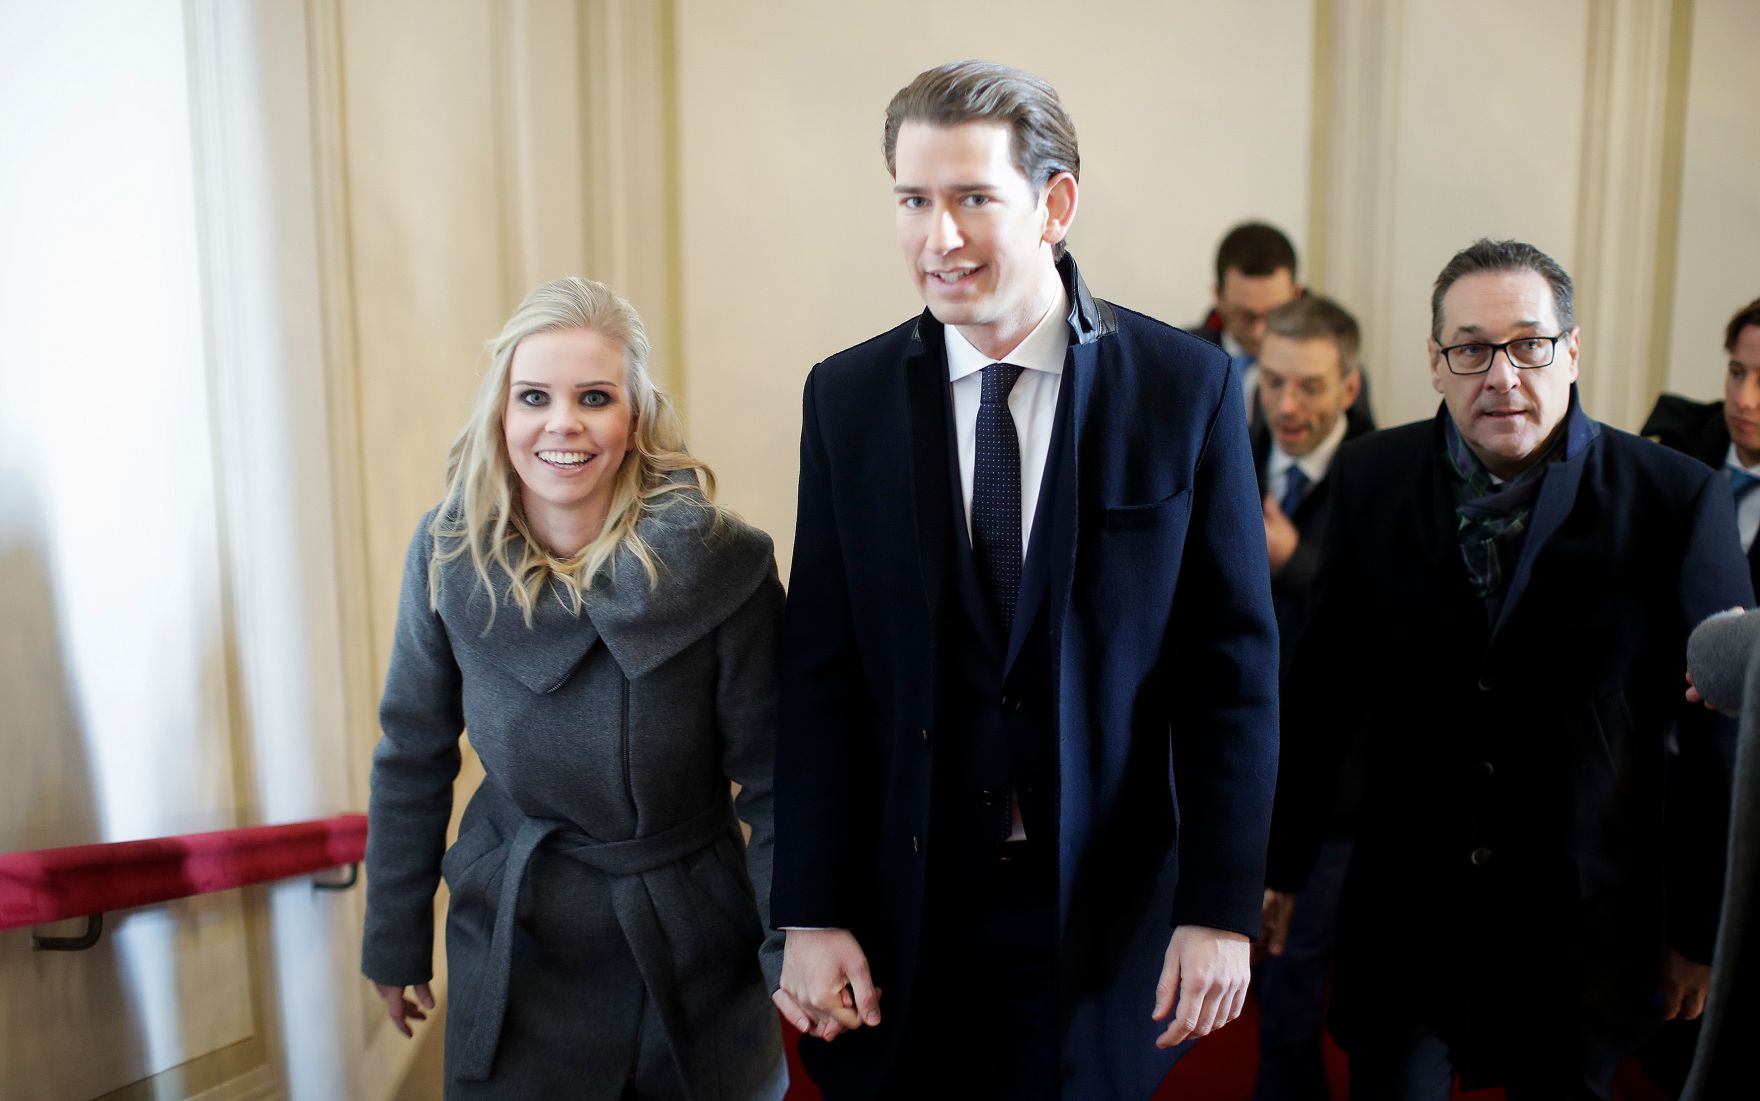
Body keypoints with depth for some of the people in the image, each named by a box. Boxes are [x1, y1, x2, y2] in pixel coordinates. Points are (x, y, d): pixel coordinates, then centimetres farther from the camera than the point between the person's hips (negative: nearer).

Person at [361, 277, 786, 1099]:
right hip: (514, 935, 1)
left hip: (695, 942, -1)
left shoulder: (723, 564, -18)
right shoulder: (450, 553, -10)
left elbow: (771, 777, -11)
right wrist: (394, 939, 7)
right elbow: (414, 756, 1)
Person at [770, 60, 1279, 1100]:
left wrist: (1223, 907, -7)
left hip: (1105, 907, -1)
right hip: (905, 910, 2)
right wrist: (812, 913, -4)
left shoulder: (1187, 387, -7)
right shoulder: (846, 397, -1)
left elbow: (1234, 664, -5)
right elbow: (822, 673, -2)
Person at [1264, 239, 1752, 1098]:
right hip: (1402, 917, 1)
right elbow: (1322, 686, 3)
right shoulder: (1370, 480, -2)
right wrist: (1283, 864, 7)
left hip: (1583, 931, -1)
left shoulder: (1676, 502, -9)